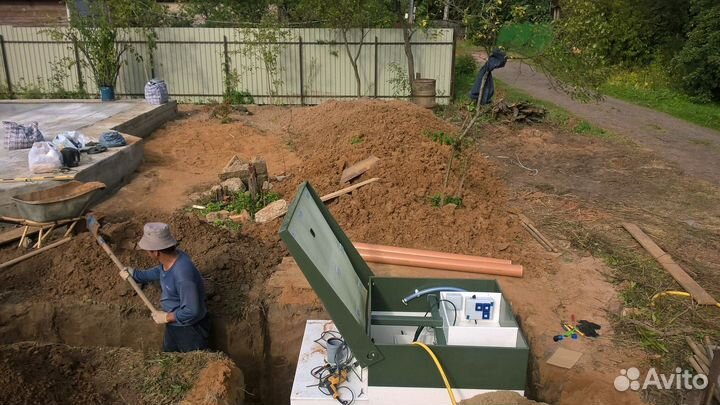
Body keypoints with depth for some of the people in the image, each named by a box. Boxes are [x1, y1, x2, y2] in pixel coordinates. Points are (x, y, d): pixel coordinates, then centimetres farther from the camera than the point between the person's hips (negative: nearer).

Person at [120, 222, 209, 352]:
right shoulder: (170, 259, -10)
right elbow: (159, 272, 17)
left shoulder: (183, 274, -38)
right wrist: (134, 274, 22)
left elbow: (191, 311, -33)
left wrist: (166, 317, -20)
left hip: (190, 329, -9)